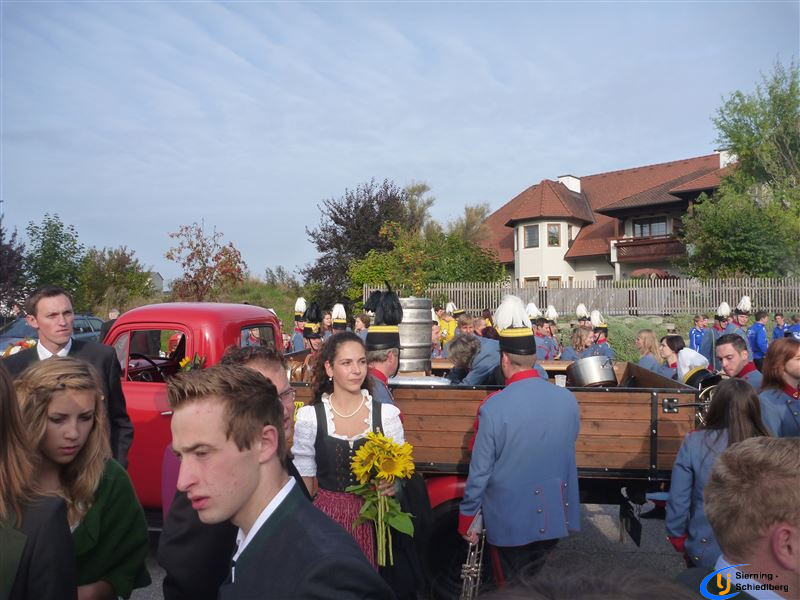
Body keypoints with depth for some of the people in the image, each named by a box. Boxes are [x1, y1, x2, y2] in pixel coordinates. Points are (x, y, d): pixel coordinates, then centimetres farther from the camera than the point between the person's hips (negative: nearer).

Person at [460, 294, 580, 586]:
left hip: (509, 519, -4)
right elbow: (567, 449, 7)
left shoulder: (493, 407, -21)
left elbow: (480, 470, -14)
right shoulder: (567, 399, -8)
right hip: (554, 516, 4)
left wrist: (467, 517, -1)